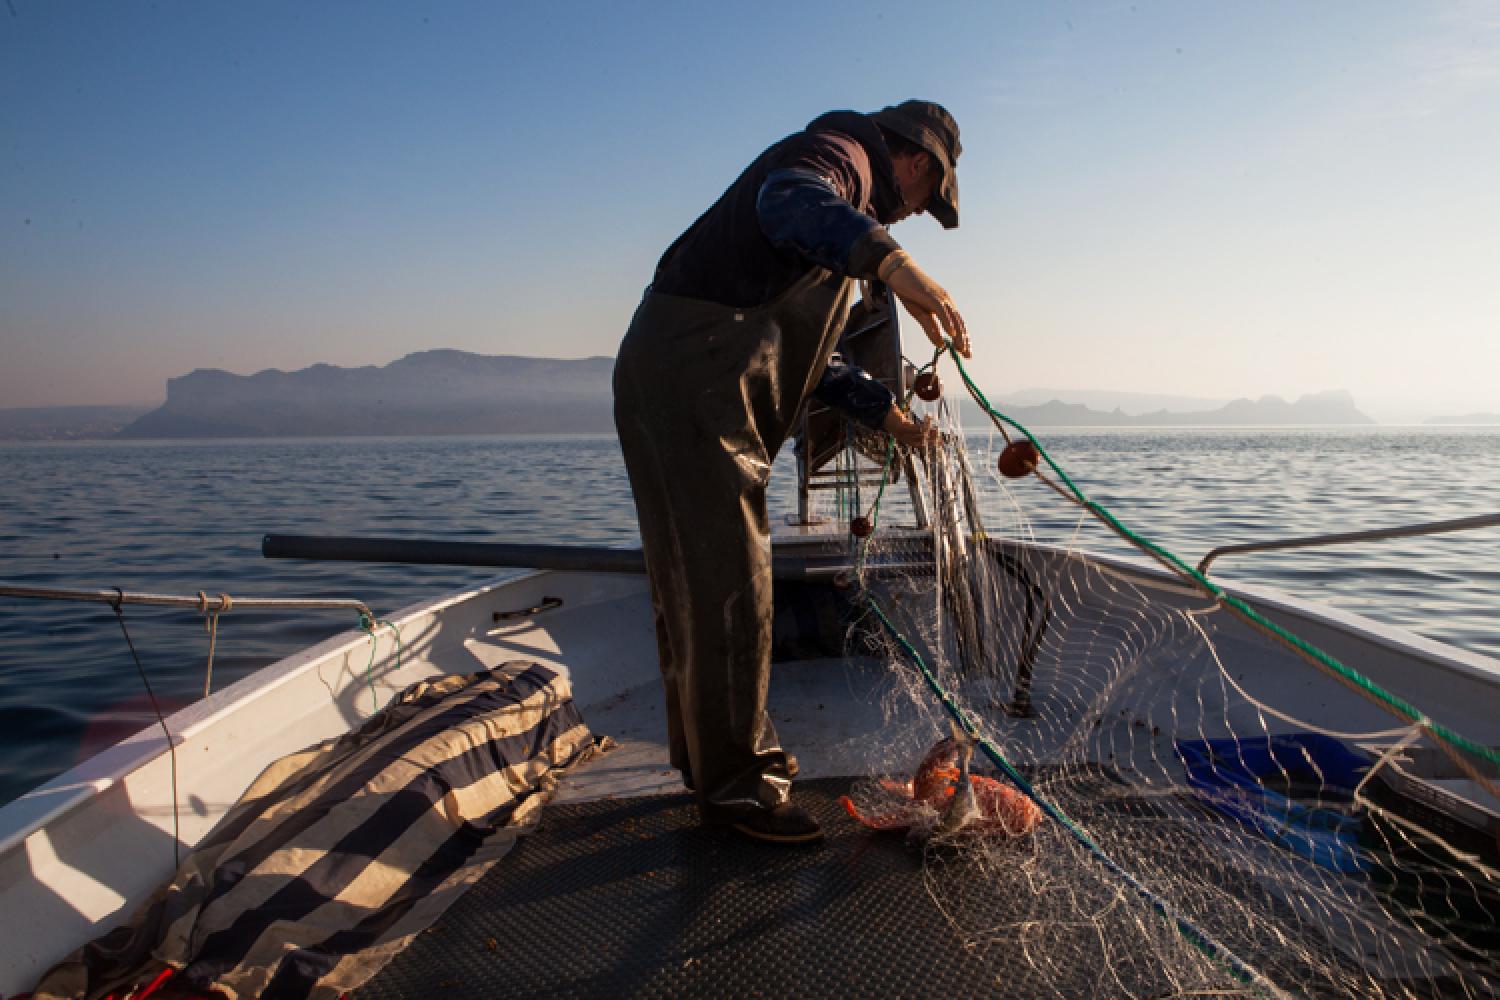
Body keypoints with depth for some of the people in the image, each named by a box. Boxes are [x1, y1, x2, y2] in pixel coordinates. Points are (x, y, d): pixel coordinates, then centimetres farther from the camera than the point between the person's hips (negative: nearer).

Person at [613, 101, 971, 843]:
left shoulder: (846, 204, 31)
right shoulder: (840, 153, 0)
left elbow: (798, 349, 30)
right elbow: (788, 198, -28)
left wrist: (882, 409, 29)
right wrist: (891, 260, -42)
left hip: (685, 388, 11)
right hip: (690, 382, -11)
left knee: (699, 584, 16)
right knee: (728, 585, -8)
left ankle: (710, 754, 29)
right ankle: (734, 783, 1)